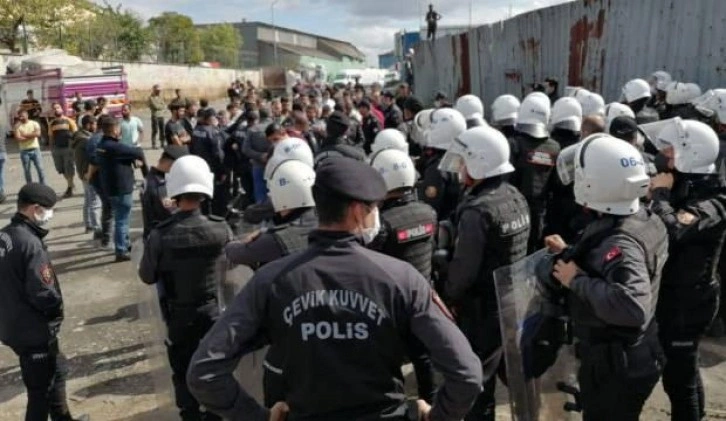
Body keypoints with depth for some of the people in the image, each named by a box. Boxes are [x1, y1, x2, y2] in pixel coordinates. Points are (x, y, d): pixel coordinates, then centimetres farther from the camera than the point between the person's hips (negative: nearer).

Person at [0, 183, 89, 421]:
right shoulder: (30, 243, -25)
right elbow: (43, 294, -27)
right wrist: (56, 313, -7)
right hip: (34, 331, -10)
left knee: (56, 369, 26)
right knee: (41, 390, 5)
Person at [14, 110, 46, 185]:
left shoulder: (34, 123, 3)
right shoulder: (17, 126, 1)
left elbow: (38, 134, -14)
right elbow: (18, 138, -12)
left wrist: (25, 135, -10)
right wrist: (31, 135, -9)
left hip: (35, 149, 0)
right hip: (24, 151, 0)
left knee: (40, 169, -2)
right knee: (26, 171, 4)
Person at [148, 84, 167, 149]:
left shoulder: (160, 97, 17)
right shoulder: (151, 97, -3)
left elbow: (164, 105, 11)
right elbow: (155, 106, -14)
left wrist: (164, 109, -9)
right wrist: (162, 106, -1)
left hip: (161, 116, 6)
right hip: (155, 116, -6)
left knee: (163, 130, 5)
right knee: (155, 130, -7)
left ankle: (162, 143, 13)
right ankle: (153, 144, -4)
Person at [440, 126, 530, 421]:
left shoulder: (477, 210, -25)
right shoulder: (516, 197, 1)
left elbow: (464, 268, -21)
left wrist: (449, 295, -3)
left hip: (483, 308, -8)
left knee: (477, 382, 8)